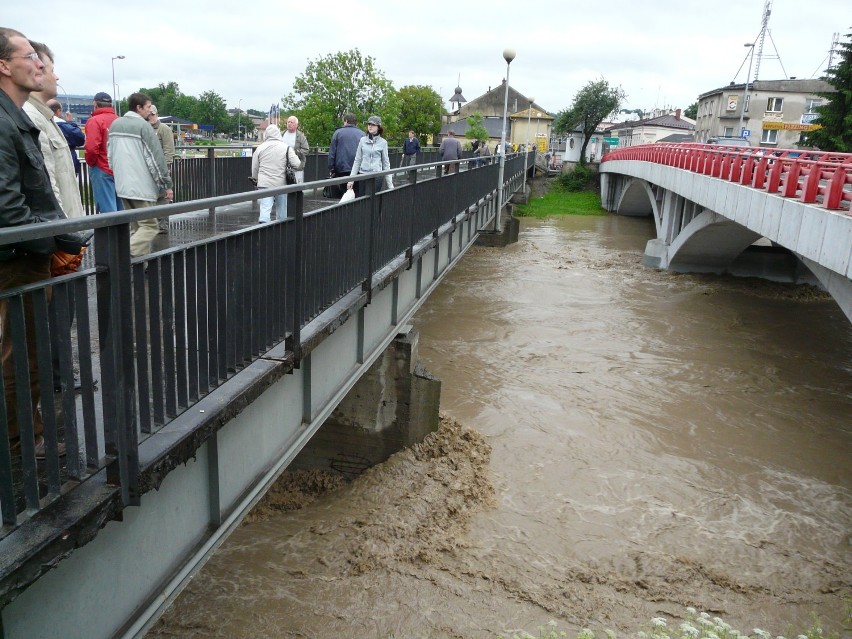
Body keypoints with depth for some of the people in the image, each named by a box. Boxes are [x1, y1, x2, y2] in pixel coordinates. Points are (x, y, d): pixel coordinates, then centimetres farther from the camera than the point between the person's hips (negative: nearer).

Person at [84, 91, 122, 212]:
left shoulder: (94, 121, -9)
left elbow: (91, 147, -17)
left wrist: (90, 162, 0)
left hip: (102, 170, -6)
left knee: (107, 209, -6)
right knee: (121, 209, 10)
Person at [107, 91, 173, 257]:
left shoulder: (114, 125, 15)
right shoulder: (143, 126, -9)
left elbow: (110, 155, 23)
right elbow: (156, 158, -11)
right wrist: (167, 185, -6)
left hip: (122, 186, 8)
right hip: (142, 186, -8)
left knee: (135, 227, 15)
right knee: (149, 226, -6)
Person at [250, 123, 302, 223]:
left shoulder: (260, 148, 5)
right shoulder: (286, 147, -2)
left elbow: (254, 168, 10)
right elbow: (297, 165, -8)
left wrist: (256, 179, 27)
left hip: (264, 184, 1)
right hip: (281, 184, 0)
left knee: (265, 209, -4)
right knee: (282, 209, 14)